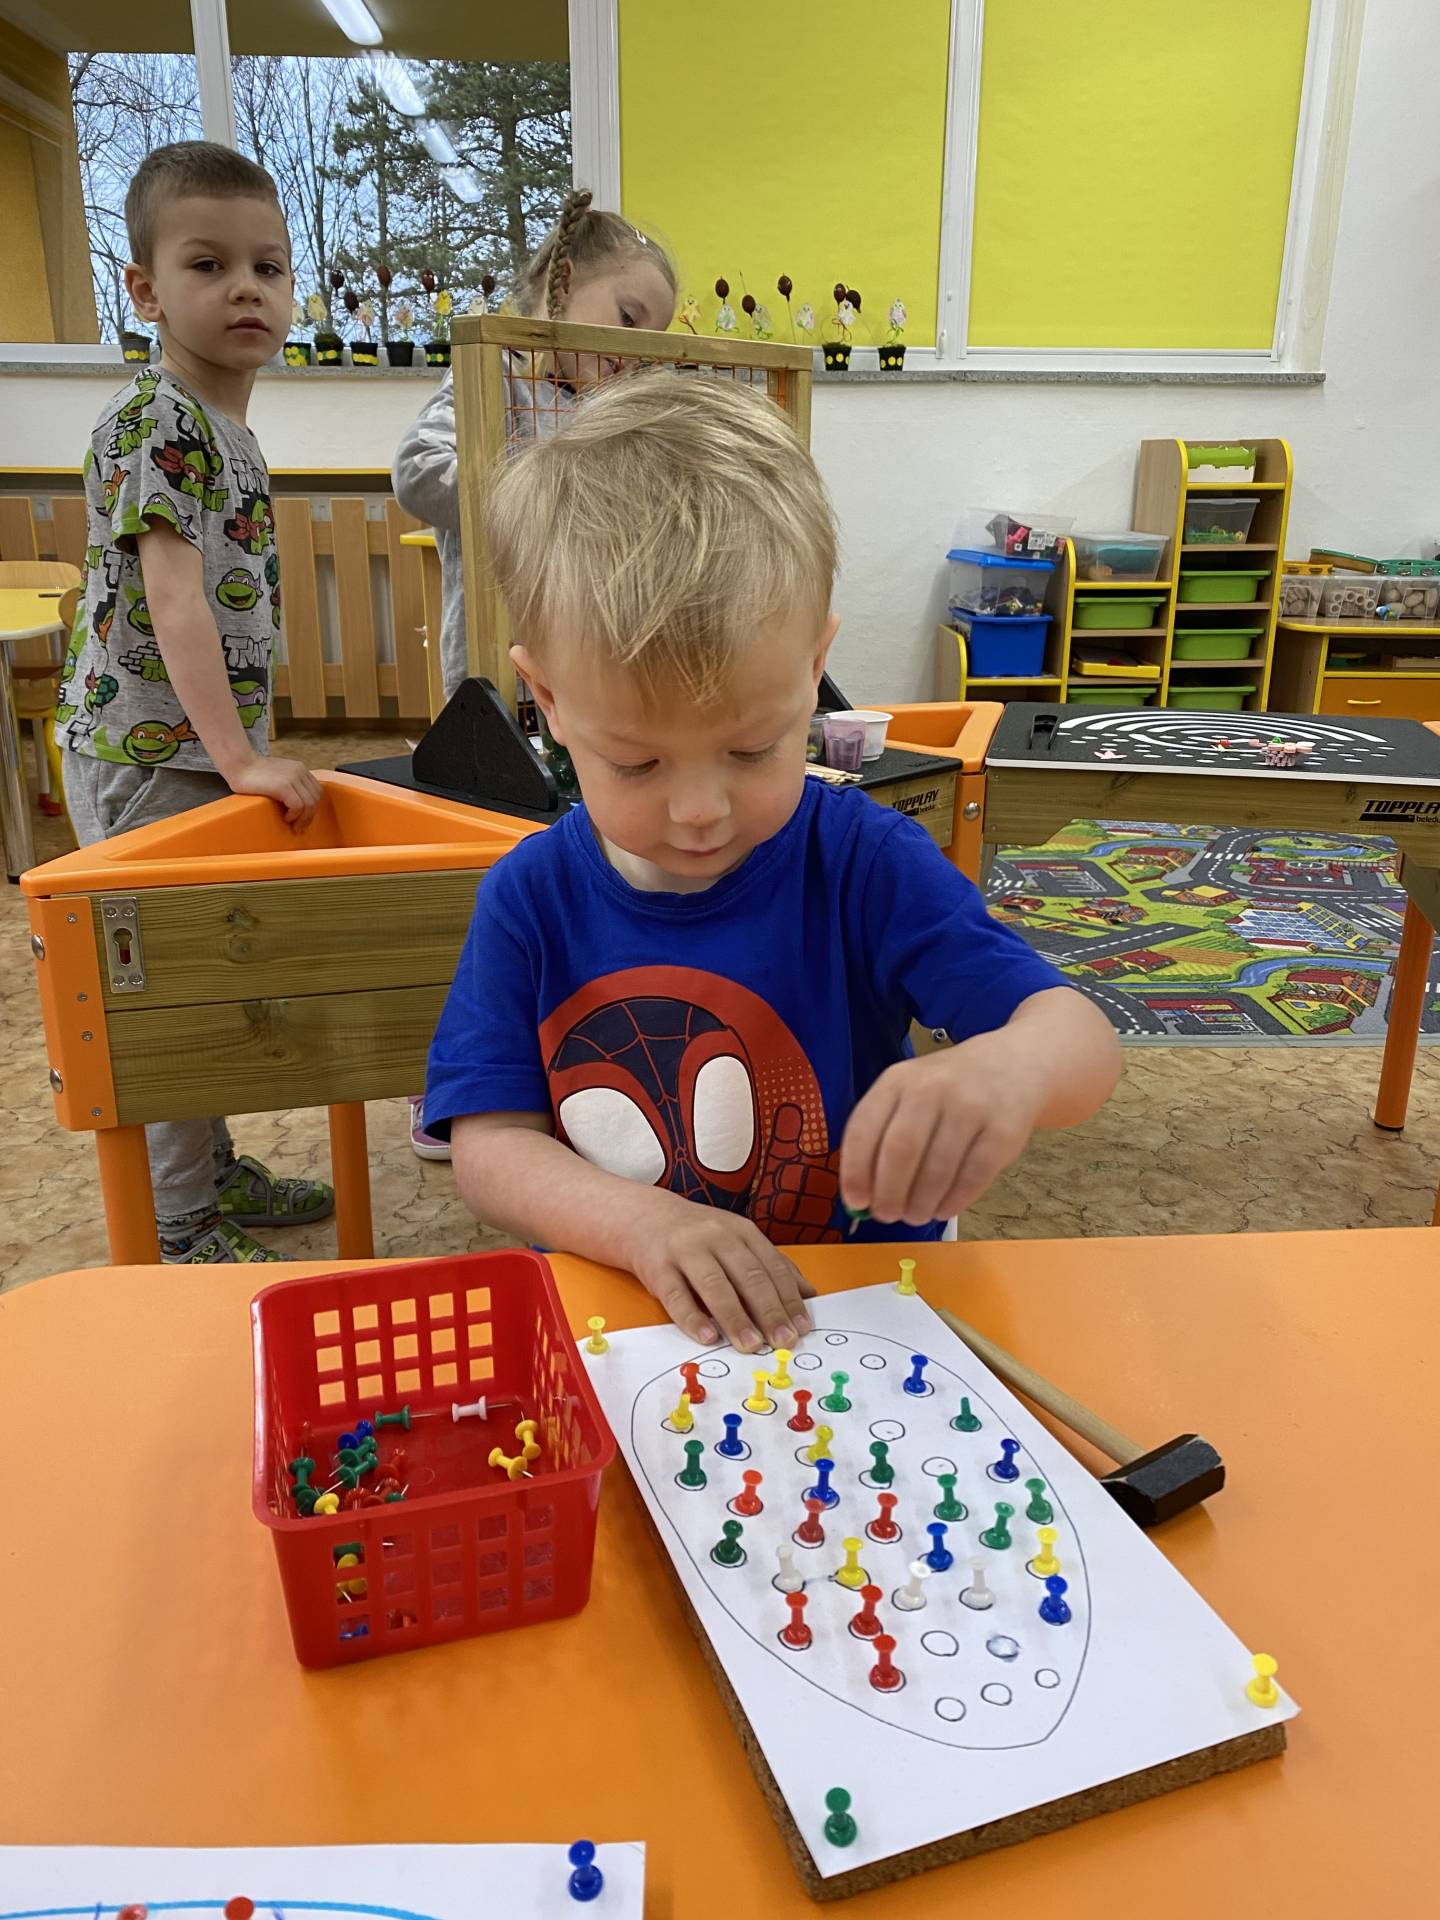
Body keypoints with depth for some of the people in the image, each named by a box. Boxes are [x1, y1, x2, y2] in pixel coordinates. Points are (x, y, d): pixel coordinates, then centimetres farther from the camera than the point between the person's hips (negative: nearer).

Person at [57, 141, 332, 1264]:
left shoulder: (231, 430, 13)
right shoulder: (153, 423, -14)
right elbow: (171, 599, -22)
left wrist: (247, 748, 19)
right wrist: (241, 758, -26)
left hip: (207, 748, 9)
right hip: (145, 757, -9)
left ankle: (217, 1173, 30)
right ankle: (178, 1230, 11)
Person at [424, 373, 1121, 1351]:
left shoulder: (862, 861, -9)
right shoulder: (530, 898, -4)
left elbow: (1084, 1039, -13)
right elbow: (489, 1144, -5)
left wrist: (1005, 1068, -37)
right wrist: (645, 1223, -23)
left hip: (850, 1307, 1)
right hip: (609, 1328, 0)